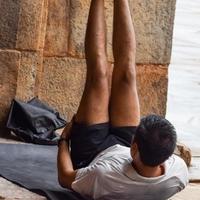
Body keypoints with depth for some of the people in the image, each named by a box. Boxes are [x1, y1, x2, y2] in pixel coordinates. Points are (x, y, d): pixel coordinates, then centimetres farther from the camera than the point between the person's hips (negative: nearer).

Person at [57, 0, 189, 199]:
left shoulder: (104, 176, -47)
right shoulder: (179, 174, -37)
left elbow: (65, 178, -24)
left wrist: (64, 138, -10)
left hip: (90, 156, -3)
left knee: (99, 73, -9)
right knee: (125, 73, -4)